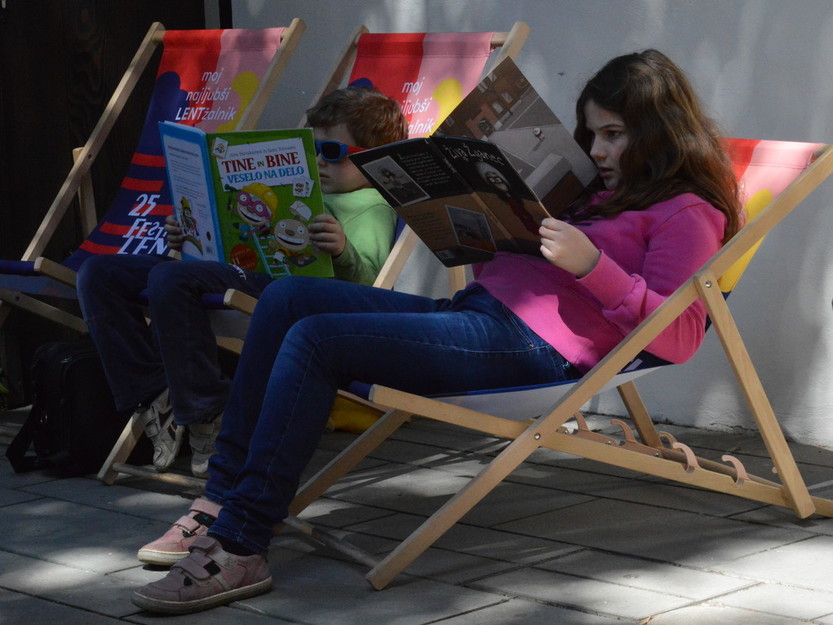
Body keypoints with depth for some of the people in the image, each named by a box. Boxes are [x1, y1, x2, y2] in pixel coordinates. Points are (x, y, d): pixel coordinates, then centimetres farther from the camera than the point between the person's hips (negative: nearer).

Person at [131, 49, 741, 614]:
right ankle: (222, 499, -5)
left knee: (313, 340, -22)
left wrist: (592, 264, -20)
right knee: (287, 298, -2)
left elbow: (678, 338, -13)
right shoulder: (607, 190, 27)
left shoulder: (685, 211, 0)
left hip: (529, 344, -10)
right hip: (470, 310, 10)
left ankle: (240, 548, -22)